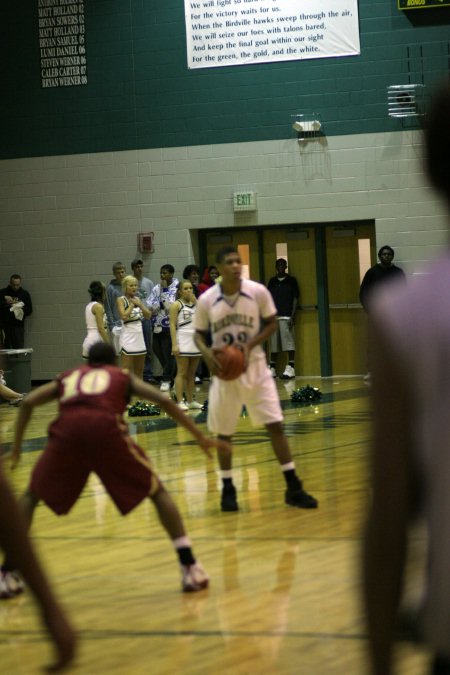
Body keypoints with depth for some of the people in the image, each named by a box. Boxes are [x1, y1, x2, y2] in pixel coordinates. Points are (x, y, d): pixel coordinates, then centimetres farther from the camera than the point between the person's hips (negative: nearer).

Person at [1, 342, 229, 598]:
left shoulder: (69, 377, 37)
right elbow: (163, 400, 17)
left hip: (67, 429, 1)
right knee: (157, 492, 15)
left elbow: (28, 403, 24)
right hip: (106, 426, -1)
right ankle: (190, 568, 2)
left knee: (32, 496, 22)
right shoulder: (123, 376, 32)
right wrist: (200, 436, 18)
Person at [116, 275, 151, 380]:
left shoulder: (138, 299, 13)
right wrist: (132, 305, -8)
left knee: (139, 371, 11)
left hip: (139, 336, 7)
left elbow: (148, 315, 8)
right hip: (128, 337, -7)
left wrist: (139, 304, -4)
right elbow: (124, 316, -19)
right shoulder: (121, 300, -6)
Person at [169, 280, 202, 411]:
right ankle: (180, 402, -7)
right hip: (183, 342, -6)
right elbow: (172, 325, -8)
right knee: (182, 373, -6)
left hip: (196, 341, 6)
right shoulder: (176, 305, -2)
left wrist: (196, 302, -5)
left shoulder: (196, 304, 14)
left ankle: (190, 401, 14)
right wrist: (174, 345, -17)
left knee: (191, 374, 10)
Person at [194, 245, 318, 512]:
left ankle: (294, 487, 2)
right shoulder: (206, 300, -8)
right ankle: (228, 489, 19)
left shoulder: (258, 292, -10)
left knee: (276, 425, -4)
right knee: (224, 433, 5)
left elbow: (272, 323, 0)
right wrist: (207, 353, -17)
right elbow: (199, 334, 4)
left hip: (255, 367, 0)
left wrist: (251, 344, -16)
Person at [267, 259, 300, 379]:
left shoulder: (291, 280, 5)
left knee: (289, 342, -8)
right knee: (273, 343, 4)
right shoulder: (272, 281, 15)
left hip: (286, 316, -4)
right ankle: (272, 368, 8)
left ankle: (290, 368, -9)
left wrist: (292, 316, -8)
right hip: (274, 316, 4)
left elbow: (295, 298, 2)